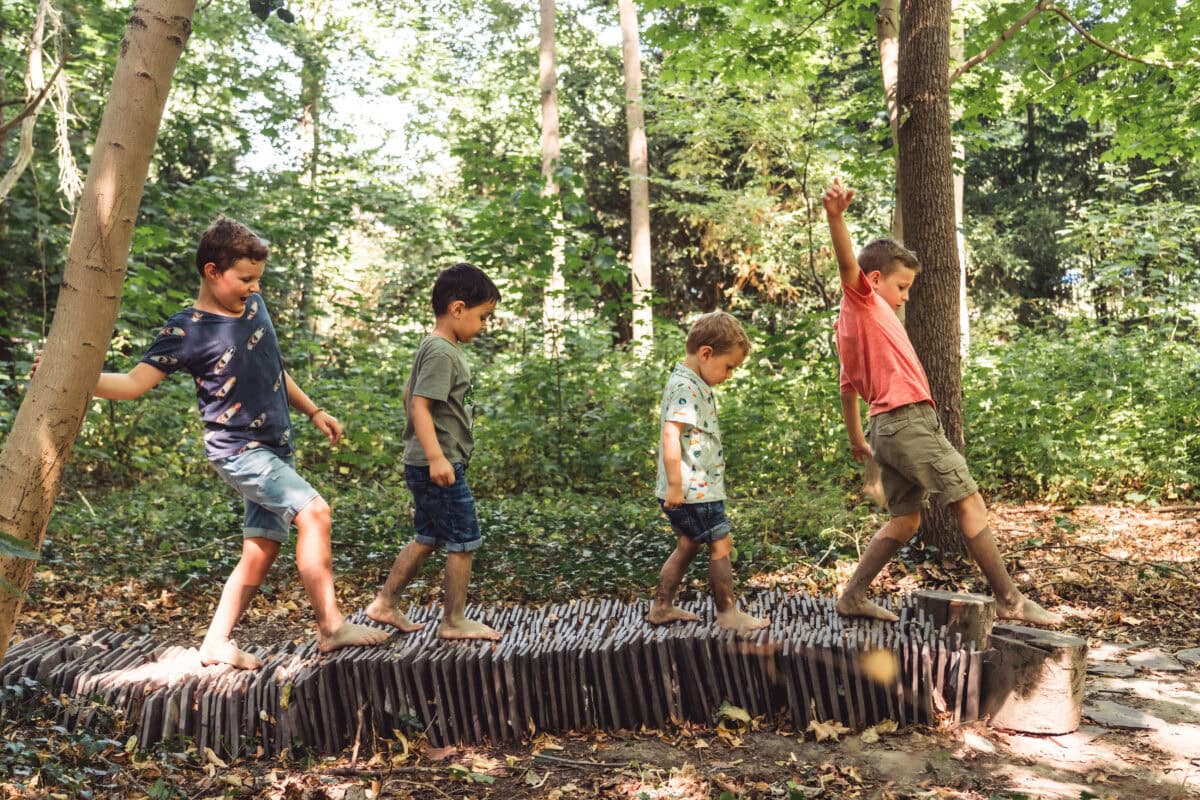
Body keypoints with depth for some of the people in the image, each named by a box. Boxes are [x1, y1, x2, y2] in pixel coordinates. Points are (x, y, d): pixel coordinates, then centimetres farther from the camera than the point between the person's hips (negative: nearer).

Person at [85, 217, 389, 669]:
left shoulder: (254, 306, 8)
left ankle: (216, 644, 18)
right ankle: (331, 626, -17)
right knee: (313, 511, -23)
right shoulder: (187, 331, -12)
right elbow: (134, 383, -14)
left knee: (260, 553, 7)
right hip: (238, 450, -7)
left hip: (275, 450, 8)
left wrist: (313, 412, 21)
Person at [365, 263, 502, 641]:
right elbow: (420, 405, -24)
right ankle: (454, 621, 11)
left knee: (427, 538, 19)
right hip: (441, 466, -10)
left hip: (424, 464, 10)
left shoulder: (433, 348, 14)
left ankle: (385, 603, 26)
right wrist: (436, 457, -31)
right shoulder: (442, 352, -17)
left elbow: (409, 396, 23)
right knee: (463, 542, 0)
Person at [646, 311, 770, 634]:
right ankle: (728, 613, 9)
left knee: (688, 544, 18)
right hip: (693, 490, -11)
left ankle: (661, 607, 26)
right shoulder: (685, 387, -18)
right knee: (720, 544, -1)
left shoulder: (695, 384, 15)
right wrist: (675, 485, -27)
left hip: (693, 489, 11)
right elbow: (670, 434, -27)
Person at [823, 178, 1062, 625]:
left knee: (905, 520, 13)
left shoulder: (852, 321, 22)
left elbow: (848, 385, 25)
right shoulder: (864, 301, -2)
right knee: (969, 502, -4)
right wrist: (835, 217, -41)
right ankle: (1009, 600, 0)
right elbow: (848, 266, -24)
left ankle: (853, 596, 13)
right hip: (910, 419, -10)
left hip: (887, 427, 10)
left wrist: (856, 440, 30)